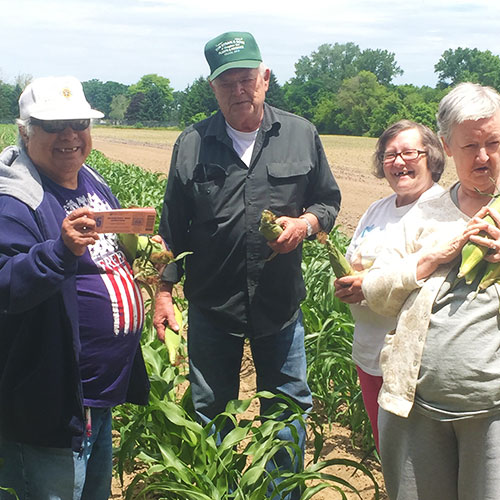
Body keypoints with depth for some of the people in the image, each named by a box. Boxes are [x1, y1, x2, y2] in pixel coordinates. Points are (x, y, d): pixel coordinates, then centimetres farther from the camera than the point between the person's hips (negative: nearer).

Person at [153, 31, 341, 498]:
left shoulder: (301, 135, -1)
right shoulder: (192, 144, -1)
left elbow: (328, 200, 9)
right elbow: (173, 227, 4)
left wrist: (306, 222, -13)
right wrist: (163, 292, 2)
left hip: (280, 304, 0)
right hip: (211, 306, 0)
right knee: (210, 412, 13)